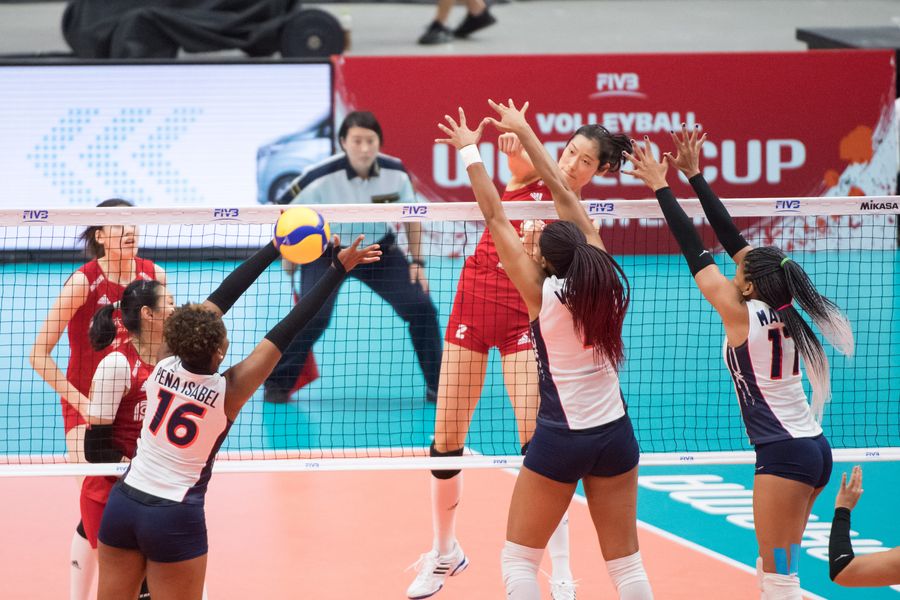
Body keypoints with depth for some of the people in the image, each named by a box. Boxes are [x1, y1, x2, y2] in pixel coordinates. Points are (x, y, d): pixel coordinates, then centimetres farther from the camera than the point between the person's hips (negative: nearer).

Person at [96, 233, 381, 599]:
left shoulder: (165, 366, -7)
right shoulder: (229, 391, -16)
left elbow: (220, 297, 0)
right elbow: (287, 330, -13)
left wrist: (276, 247, 5)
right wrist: (339, 268, -10)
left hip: (123, 503, 4)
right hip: (175, 520, -4)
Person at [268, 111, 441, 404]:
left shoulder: (395, 173, -18)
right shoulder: (323, 177, -28)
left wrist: (417, 261, -2)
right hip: (326, 251, -3)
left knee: (421, 307, -10)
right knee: (314, 315, -23)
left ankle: (437, 385, 6)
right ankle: (278, 383, -2)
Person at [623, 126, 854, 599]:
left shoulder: (741, 313, -12)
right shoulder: (778, 309, 7)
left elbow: (694, 251, -8)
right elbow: (732, 239, 12)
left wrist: (660, 187, -1)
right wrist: (694, 176, 16)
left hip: (784, 453, -9)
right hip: (814, 448, 9)